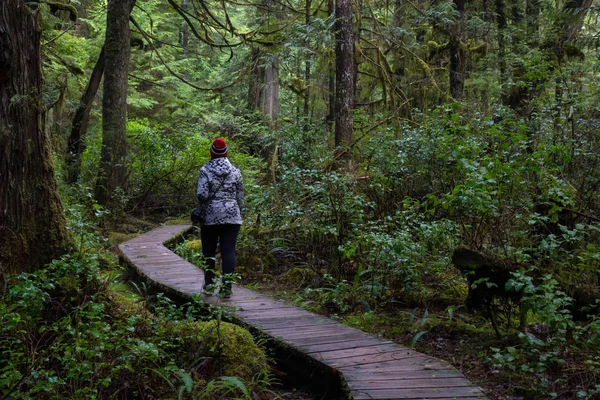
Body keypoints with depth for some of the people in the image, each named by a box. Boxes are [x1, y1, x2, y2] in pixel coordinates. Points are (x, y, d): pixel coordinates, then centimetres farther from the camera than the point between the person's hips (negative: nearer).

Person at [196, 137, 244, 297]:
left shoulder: (205, 170, -6)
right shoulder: (235, 171, 3)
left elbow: (202, 194, -14)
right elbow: (240, 195, 6)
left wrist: (202, 207, 7)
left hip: (210, 217, -1)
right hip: (232, 216, 2)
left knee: (209, 251, 12)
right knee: (229, 251, 1)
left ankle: (209, 284, 20)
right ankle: (227, 286, -2)